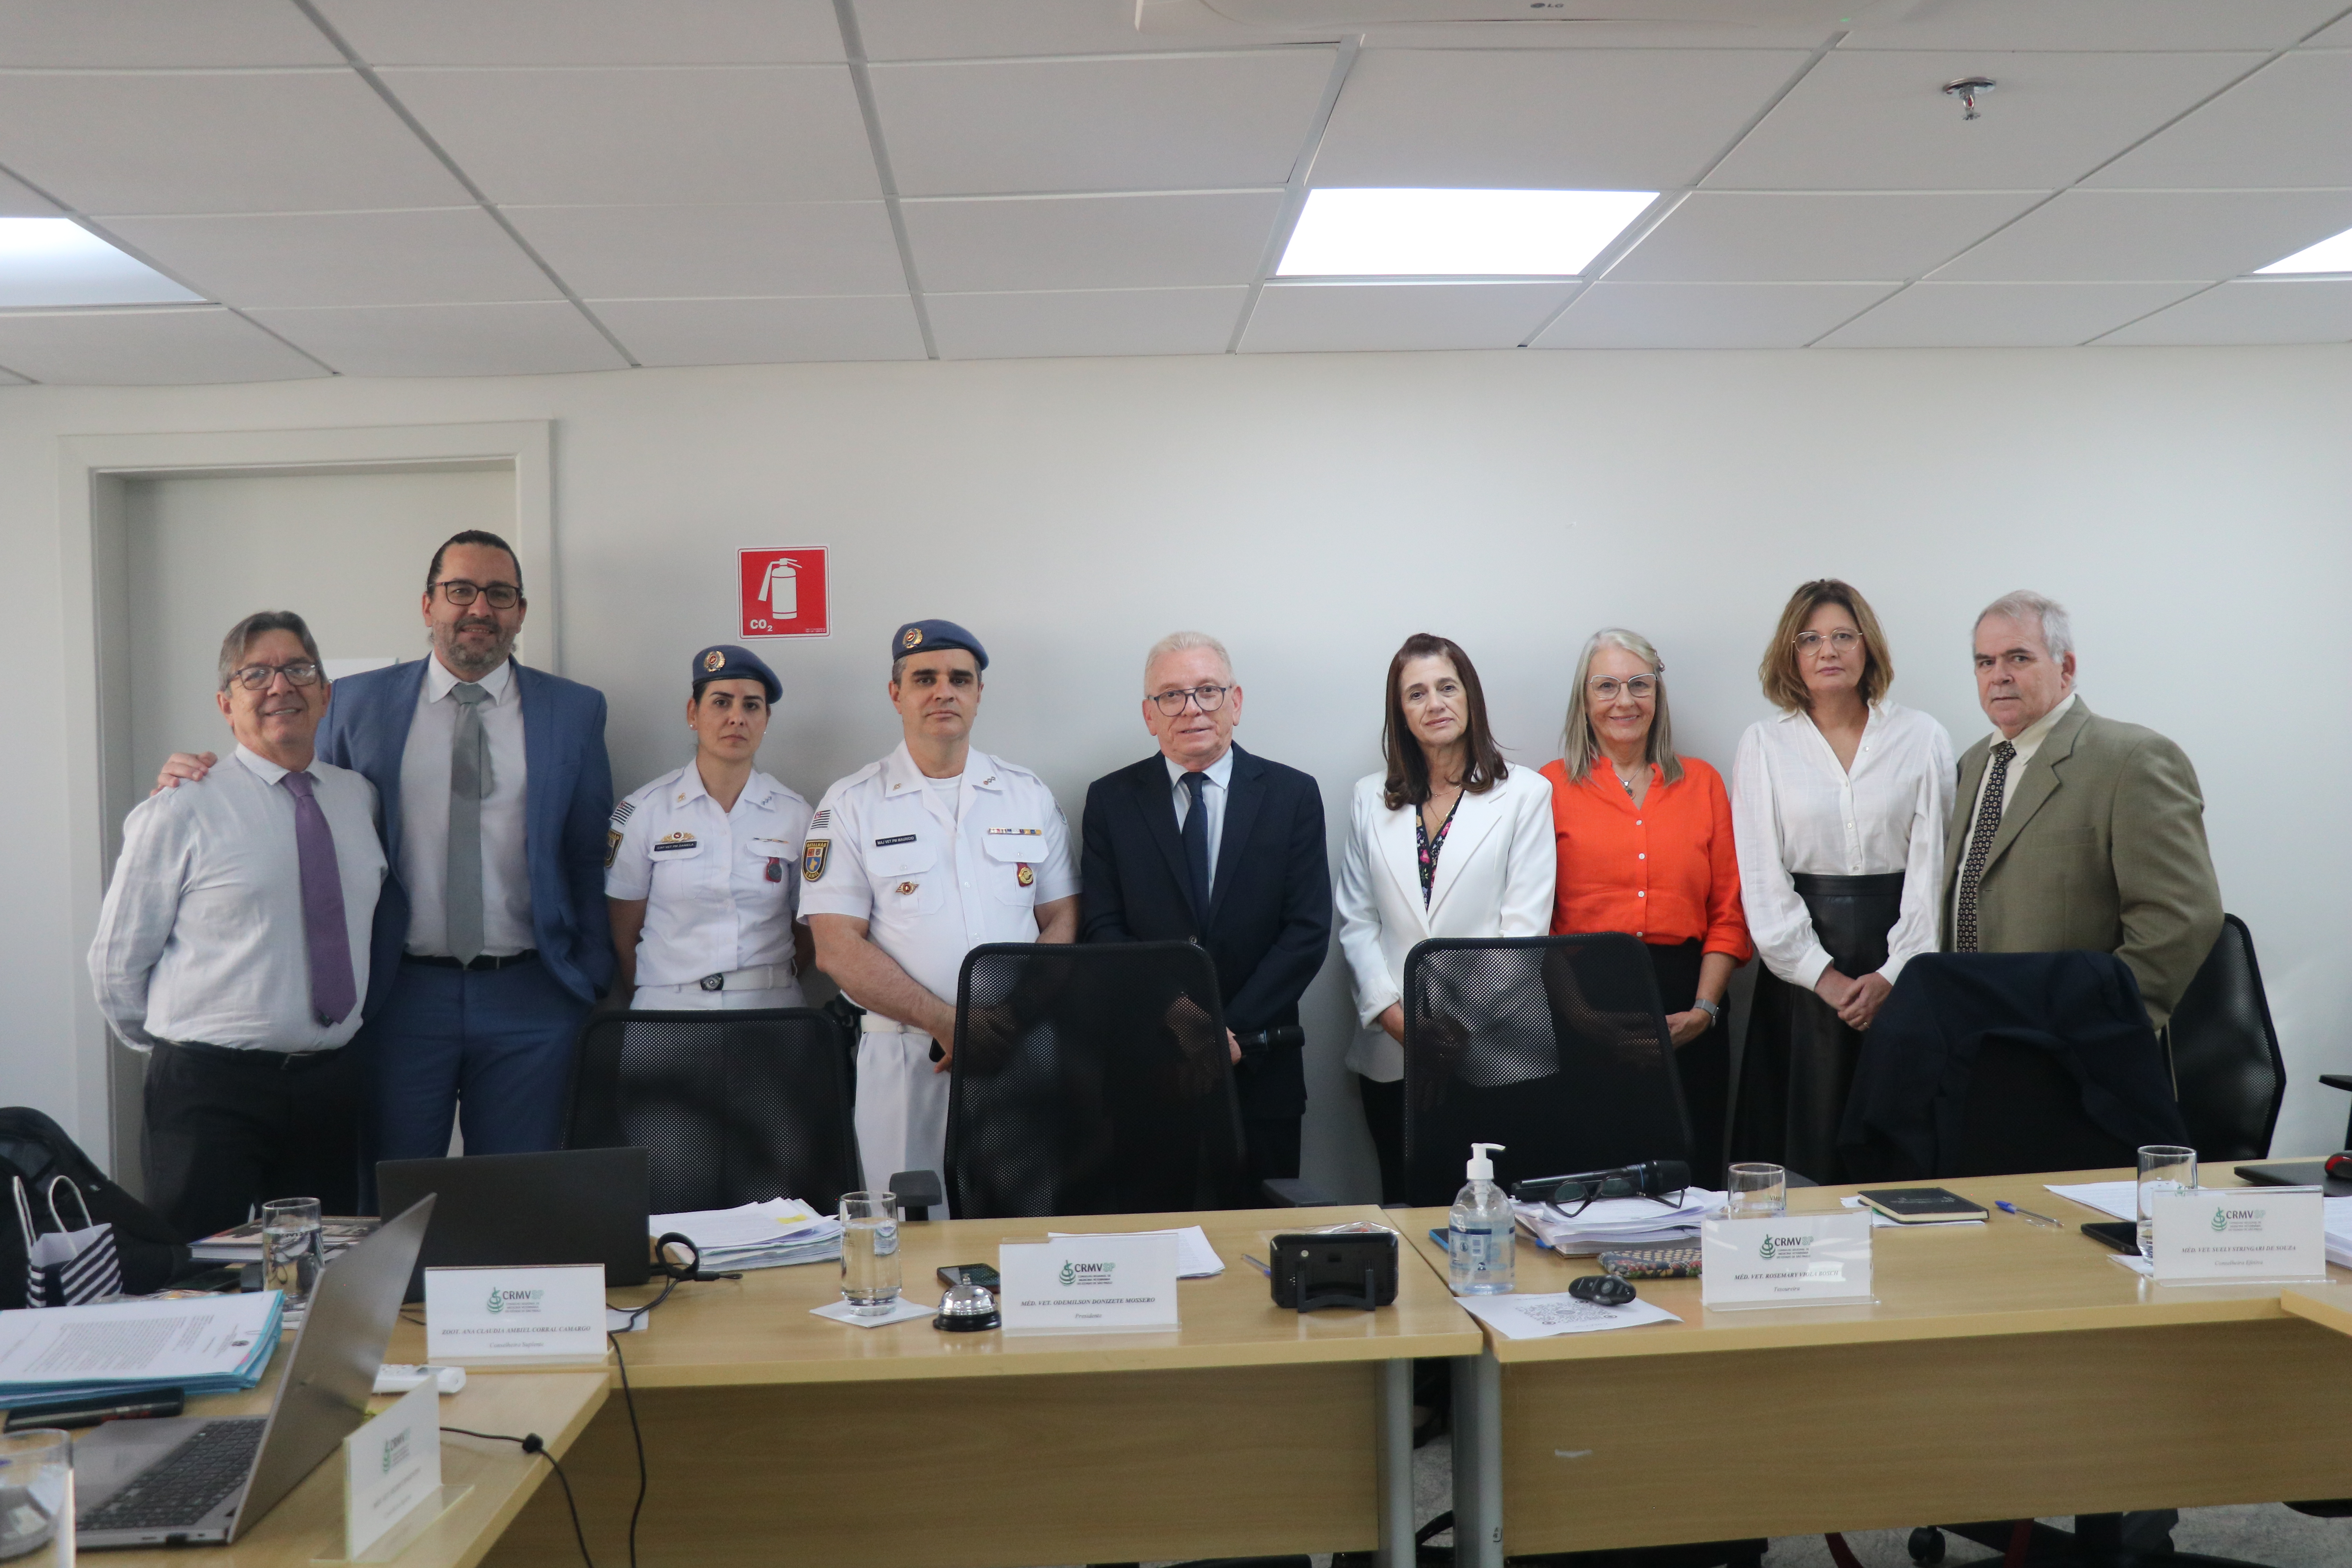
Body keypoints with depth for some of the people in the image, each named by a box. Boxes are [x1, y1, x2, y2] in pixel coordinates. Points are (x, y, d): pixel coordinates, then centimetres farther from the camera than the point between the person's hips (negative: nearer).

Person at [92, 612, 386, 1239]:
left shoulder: (360, 798, 7)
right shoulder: (179, 815, -7)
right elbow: (117, 963, -1)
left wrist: (329, 1051, 12)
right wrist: (179, 1046, 8)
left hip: (332, 1085, 4)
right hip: (211, 1090, -4)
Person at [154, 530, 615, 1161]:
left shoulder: (576, 710, 6)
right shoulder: (359, 703, 7)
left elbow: (593, 854, 5)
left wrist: (595, 984, 1)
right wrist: (202, 782, -7)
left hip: (529, 998, 0)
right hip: (403, 993, 0)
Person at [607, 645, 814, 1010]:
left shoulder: (795, 815, 6)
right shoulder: (643, 811, 3)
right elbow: (624, 935, 6)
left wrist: (774, 990, 2)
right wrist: (652, 1010, 1)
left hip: (769, 1008, 1)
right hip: (669, 1007, -1)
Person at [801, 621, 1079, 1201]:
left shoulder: (1030, 795, 9)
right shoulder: (850, 806, 1)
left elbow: (1061, 922, 8)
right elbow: (839, 950, -5)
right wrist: (947, 1022, -16)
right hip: (904, 1057, -2)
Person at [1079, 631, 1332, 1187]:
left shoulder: (1292, 795, 3)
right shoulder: (1111, 801, 3)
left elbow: (1308, 931, -3)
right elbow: (1101, 930, -2)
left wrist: (1234, 1030, -12)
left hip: (1261, 1072, 1)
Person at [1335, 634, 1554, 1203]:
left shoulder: (1525, 793, 2)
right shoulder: (1370, 799, 11)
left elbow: (1525, 922, -4)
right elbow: (1356, 921, 9)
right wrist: (1391, 1012, -5)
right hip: (1391, 1051, 3)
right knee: (1403, 1200, 9)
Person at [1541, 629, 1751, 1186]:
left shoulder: (1702, 783, 12)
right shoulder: (1551, 786, 4)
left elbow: (1728, 912, 10)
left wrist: (1705, 1008, -2)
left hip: (1684, 1008, 2)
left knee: (1691, 1177, 4)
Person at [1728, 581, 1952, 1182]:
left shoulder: (1922, 738, 6)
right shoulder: (1764, 744, 5)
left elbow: (1933, 865, 1)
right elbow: (1761, 875, 0)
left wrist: (1893, 975, -8)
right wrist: (1823, 976, -8)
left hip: (1900, 961, 0)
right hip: (1801, 967, 0)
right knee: (1806, 1142, -1)